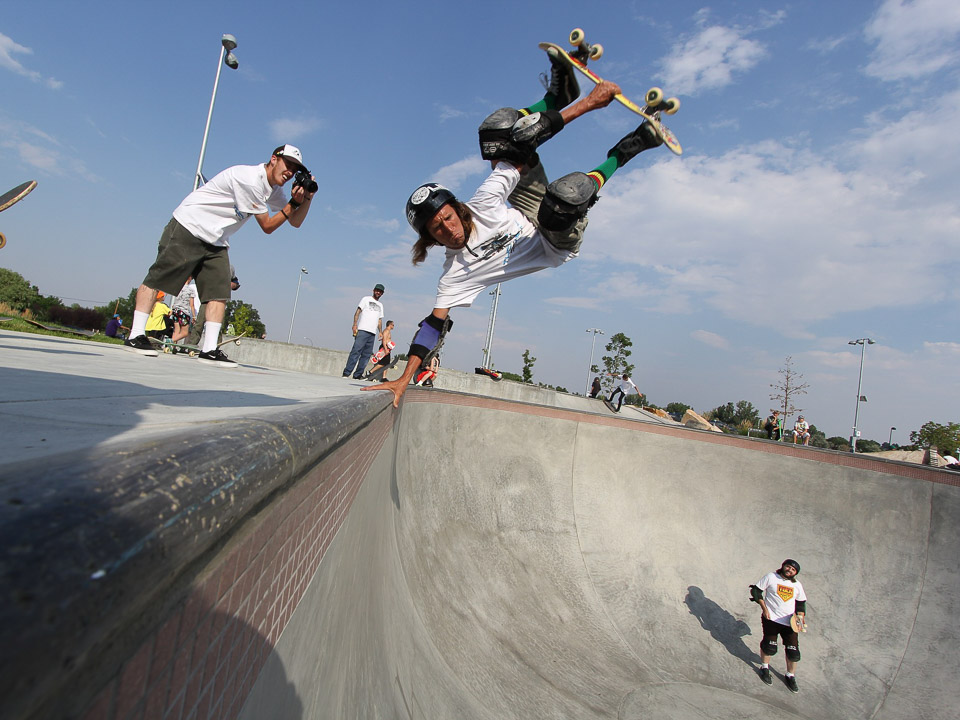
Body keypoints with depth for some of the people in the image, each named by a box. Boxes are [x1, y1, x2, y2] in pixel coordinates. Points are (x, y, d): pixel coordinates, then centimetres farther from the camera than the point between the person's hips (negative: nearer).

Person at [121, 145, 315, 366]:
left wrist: (306, 198, -6)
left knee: (220, 293, -6)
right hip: (188, 228, -8)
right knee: (157, 279, -7)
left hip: (216, 242, 8)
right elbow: (267, 226, -16)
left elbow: (295, 221, 10)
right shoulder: (250, 178, -19)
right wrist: (293, 203, -14)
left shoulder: (273, 189, 8)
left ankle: (209, 349, -8)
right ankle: (135, 336, -2)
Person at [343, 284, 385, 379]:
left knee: (366, 354, 1)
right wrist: (355, 325, -12)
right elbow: (358, 312, 2)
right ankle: (346, 373, -17)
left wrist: (380, 332, 11)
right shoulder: (366, 299, 10)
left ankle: (357, 375, 4)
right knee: (356, 351, -15)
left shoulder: (380, 305, 26)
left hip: (373, 333, 6)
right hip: (363, 330, -6)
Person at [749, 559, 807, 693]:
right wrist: (764, 608, -8)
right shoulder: (770, 577, -5)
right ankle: (764, 668, 25)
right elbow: (756, 591, -3)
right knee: (769, 646, -2)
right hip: (771, 618, -3)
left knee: (793, 650, 1)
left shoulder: (797, 585, 9)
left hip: (790, 622, 4)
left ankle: (790, 676, 25)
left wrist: (800, 616, 0)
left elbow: (801, 603, 17)